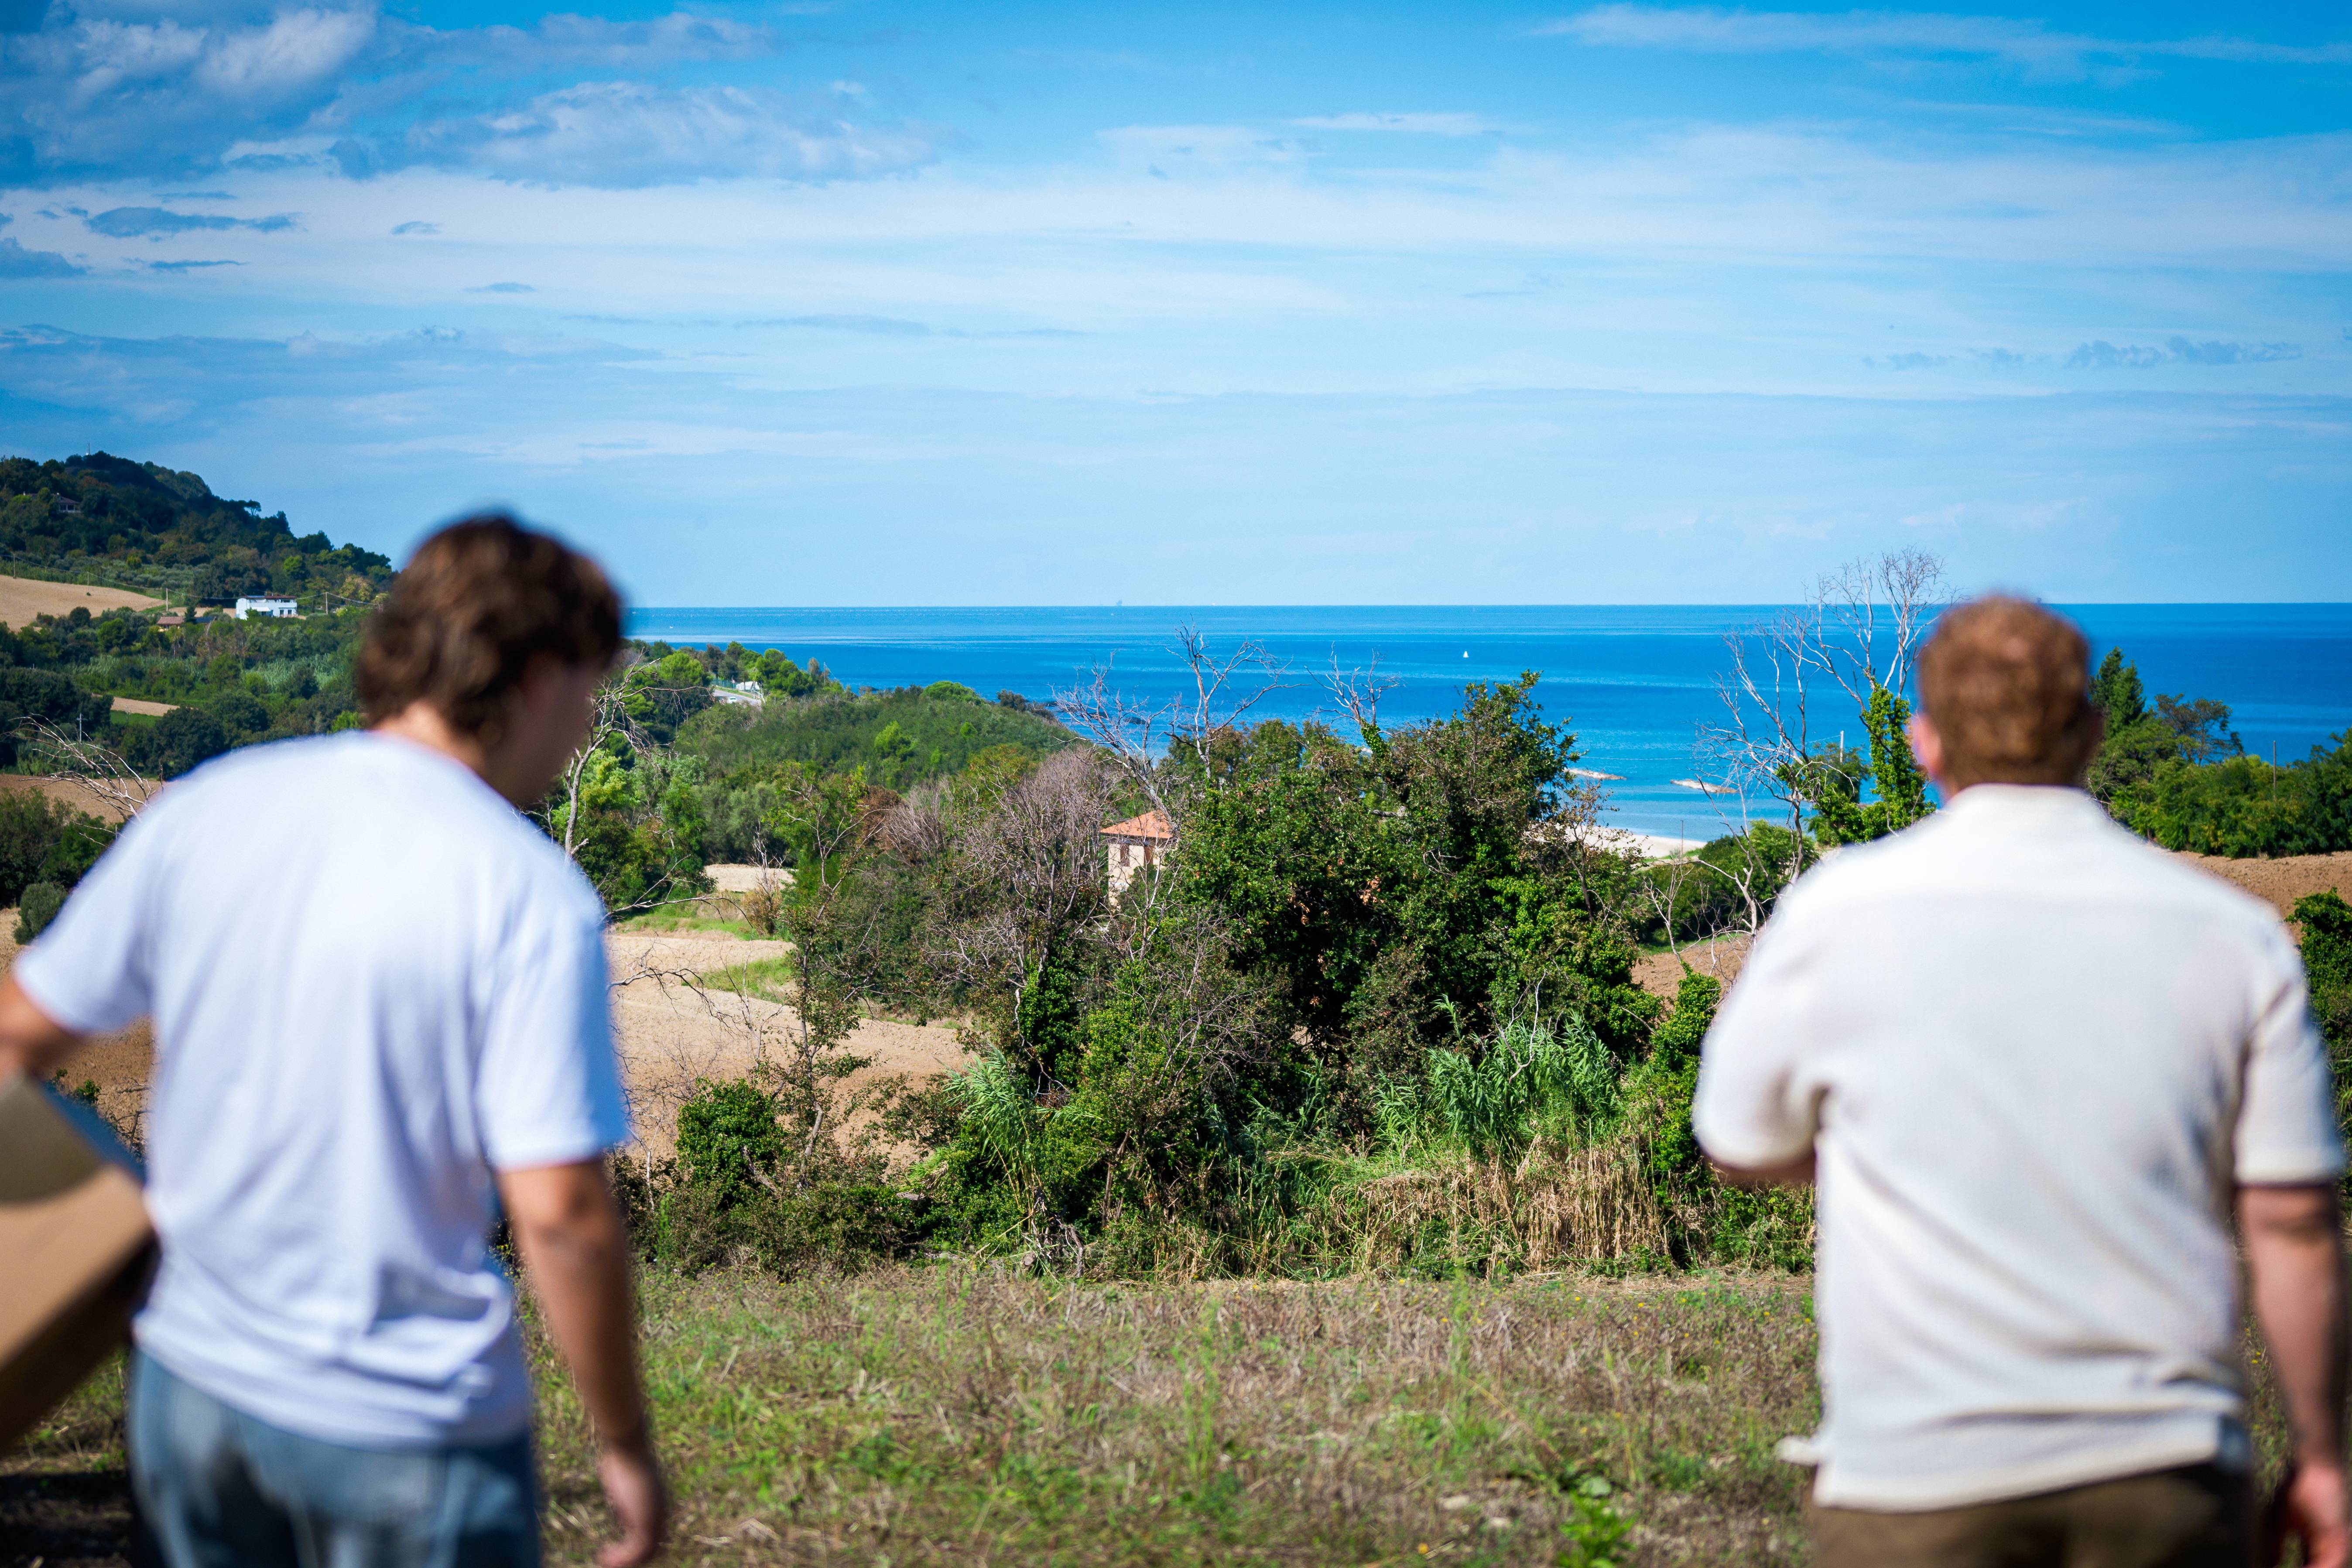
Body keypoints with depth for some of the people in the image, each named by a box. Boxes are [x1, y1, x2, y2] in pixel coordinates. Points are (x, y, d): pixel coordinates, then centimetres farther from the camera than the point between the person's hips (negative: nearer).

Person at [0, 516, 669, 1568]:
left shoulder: (205, 809, -2)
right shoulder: (532, 899, -17)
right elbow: (561, 1215, -20)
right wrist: (627, 1449, -9)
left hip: (190, 1376, 5)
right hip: (404, 1427, -5)